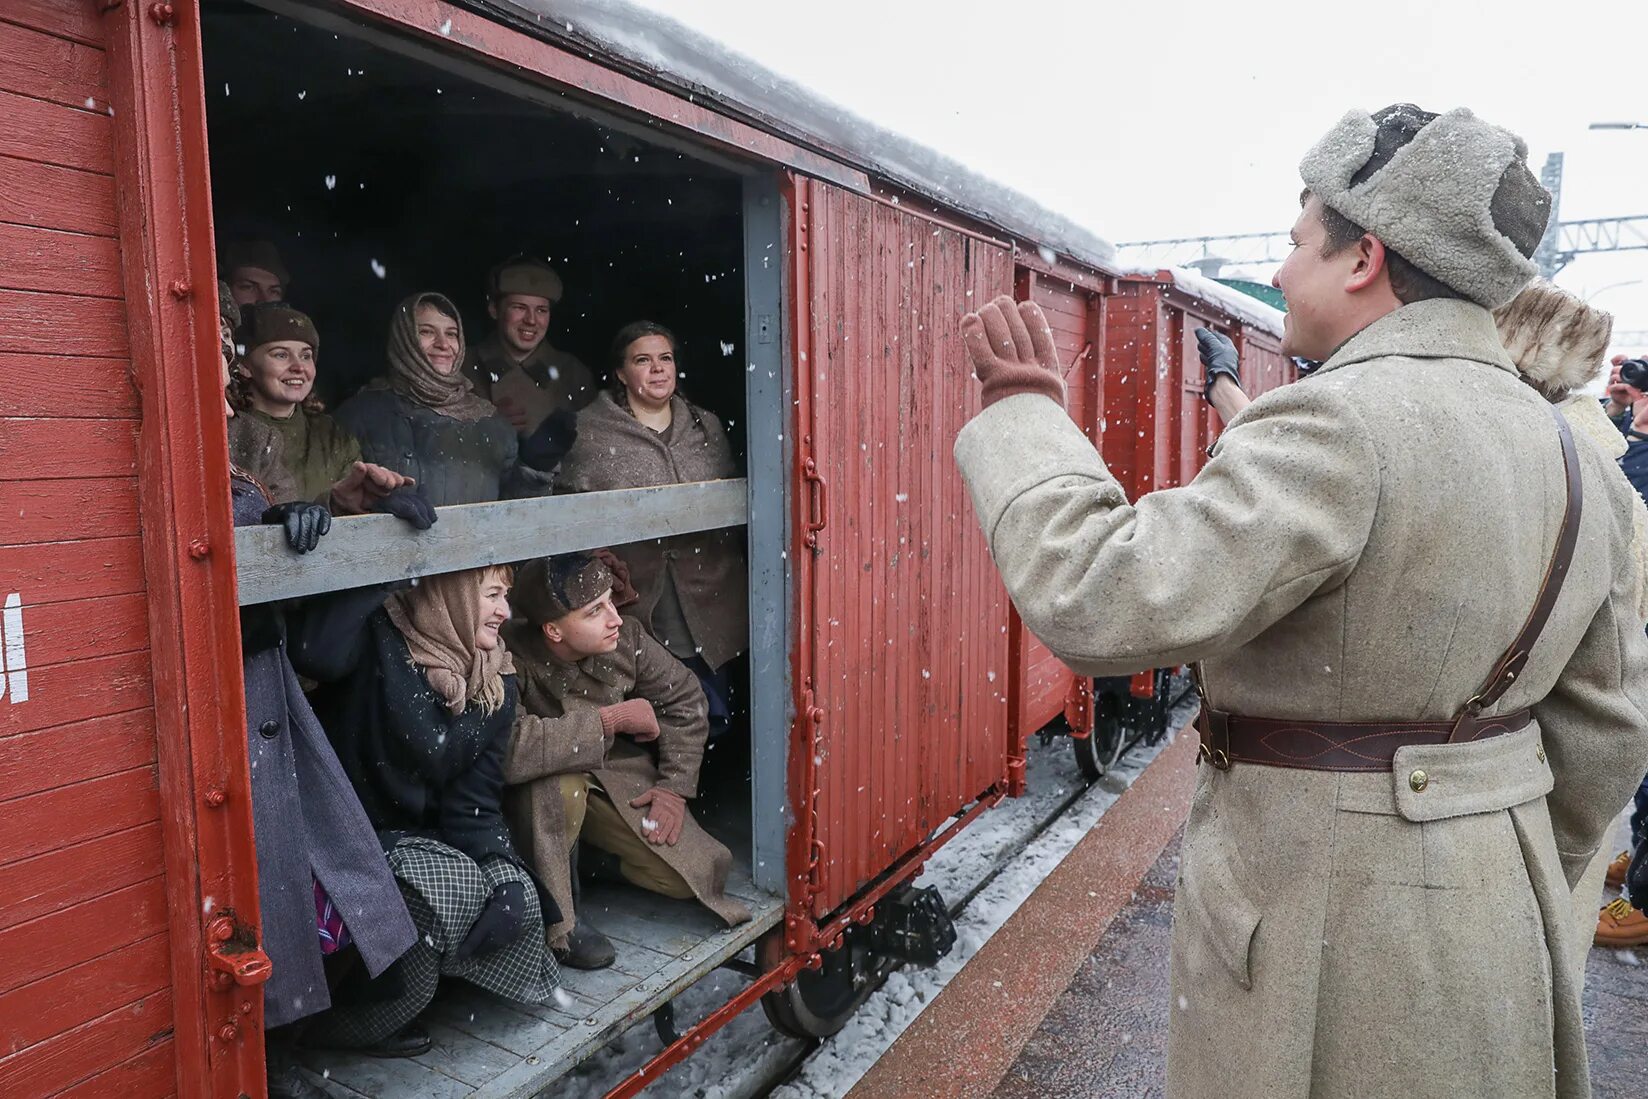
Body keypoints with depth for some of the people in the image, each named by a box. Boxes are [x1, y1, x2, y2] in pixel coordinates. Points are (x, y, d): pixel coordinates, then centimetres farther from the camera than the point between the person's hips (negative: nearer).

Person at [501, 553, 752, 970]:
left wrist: (675, 787, -10)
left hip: (619, 780, 4)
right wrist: (612, 719, -35)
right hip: (539, 798, -4)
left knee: (697, 874, -8)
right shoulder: (512, 660, -31)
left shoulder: (626, 638, -16)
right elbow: (509, 750, -47)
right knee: (559, 784, -40)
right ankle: (558, 919, -16)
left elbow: (685, 700, -2)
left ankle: (596, 854, 19)